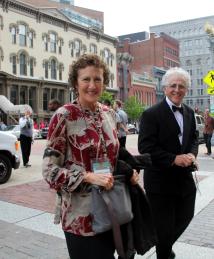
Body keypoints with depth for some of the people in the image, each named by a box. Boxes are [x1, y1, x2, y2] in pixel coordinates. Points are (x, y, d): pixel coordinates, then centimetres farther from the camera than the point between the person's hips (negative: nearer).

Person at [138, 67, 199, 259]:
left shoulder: (189, 112, 8)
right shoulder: (151, 114, -14)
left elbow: (194, 139, 13)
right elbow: (145, 147, -18)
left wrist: (192, 154, -9)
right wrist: (174, 159, -22)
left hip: (185, 178, 7)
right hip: (160, 180, -6)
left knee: (185, 216, 21)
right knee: (164, 225, 7)